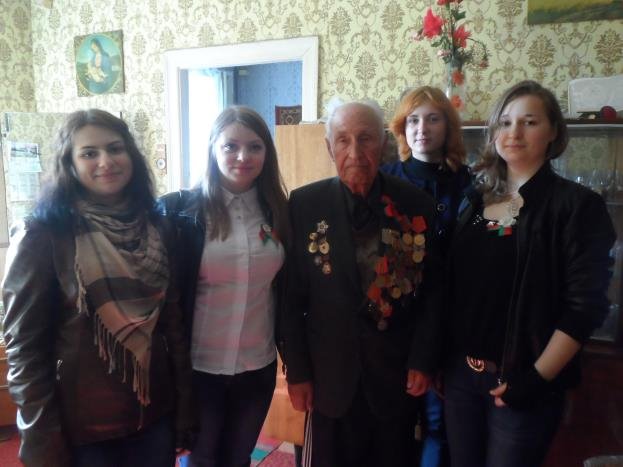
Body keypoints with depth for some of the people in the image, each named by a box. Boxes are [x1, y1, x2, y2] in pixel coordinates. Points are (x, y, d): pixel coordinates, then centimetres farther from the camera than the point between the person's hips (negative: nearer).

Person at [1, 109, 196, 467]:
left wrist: (184, 410, 3)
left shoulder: (155, 229, 2)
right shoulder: (42, 236, -12)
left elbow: (174, 322, 3)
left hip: (154, 414, 4)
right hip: (80, 425, -4)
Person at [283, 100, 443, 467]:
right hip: (331, 375, -1)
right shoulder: (305, 204, -8)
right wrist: (297, 371, -5)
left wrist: (423, 360, -3)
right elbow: (292, 296, -5)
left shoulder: (417, 205, -5)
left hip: (398, 373, 1)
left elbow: (432, 289, 1)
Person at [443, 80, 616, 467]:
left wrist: (538, 378, -15)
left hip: (519, 382, -4)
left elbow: (585, 305, -13)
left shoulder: (578, 205, -9)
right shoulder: (476, 200, 5)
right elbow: (454, 284, 7)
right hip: (461, 373, 5)